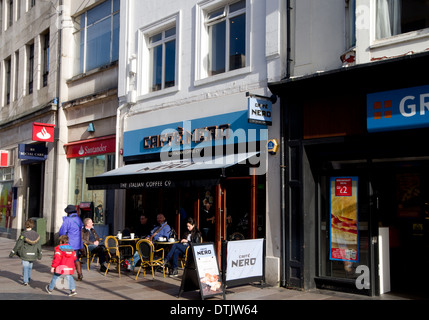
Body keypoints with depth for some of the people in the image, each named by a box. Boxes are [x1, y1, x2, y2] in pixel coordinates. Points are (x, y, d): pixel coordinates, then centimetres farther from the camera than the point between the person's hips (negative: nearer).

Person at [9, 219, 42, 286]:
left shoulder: (23, 234, -17)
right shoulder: (36, 234, -5)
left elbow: (18, 245, -12)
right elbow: (39, 246, 2)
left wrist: (12, 253, -2)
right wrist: (39, 255, 12)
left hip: (25, 254, -3)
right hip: (33, 255, 4)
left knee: (25, 267, 7)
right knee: (30, 266, 19)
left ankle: (25, 281, 8)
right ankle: (28, 279, 33)